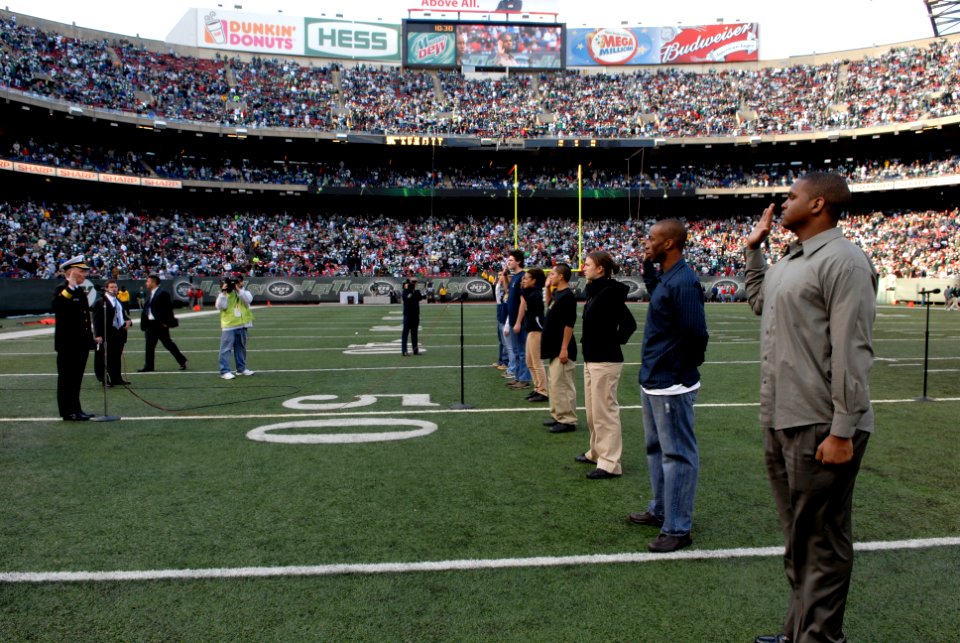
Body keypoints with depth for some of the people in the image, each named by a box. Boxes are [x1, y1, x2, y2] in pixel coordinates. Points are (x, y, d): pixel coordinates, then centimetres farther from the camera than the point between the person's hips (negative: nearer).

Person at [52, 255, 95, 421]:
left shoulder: (80, 291, 16)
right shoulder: (62, 290, -9)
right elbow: (58, 306, -30)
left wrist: (90, 338, 21)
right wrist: (70, 287, -32)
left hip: (81, 343, 8)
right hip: (68, 343, -8)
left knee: (76, 378, 13)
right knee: (67, 378, -2)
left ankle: (75, 410, 19)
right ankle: (68, 412, 3)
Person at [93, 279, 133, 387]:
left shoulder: (119, 301, 17)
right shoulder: (100, 303, -8)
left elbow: (123, 314, 27)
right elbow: (96, 320, -12)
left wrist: (128, 321, 4)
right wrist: (98, 334, -18)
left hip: (120, 333, 7)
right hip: (107, 334, -7)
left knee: (117, 357, 12)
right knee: (106, 358, -1)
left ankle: (117, 378, 19)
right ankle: (106, 379, 6)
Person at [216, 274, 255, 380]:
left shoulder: (245, 292, 7)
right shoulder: (225, 294, 1)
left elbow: (248, 300, -15)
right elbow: (220, 306, -13)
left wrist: (238, 290, -21)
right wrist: (223, 293, -20)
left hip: (242, 325, 3)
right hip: (228, 326, -3)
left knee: (241, 347, 15)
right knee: (226, 349, -5)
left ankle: (241, 368, 26)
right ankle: (224, 371, -4)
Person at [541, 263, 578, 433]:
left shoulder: (568, 296, -17)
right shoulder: (556, 293, 10)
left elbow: (569, 324, -21)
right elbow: (549, 305, 31)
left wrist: (564, 349, -22)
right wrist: (548, 288, 17)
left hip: (561, 349, -10)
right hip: (553, 348, 10)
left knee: (562, 384, -7)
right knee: (553, 383, 16)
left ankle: (568, 421, 0)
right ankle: (558, 416, 25)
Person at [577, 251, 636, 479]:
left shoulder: (610, 292, -18)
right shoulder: (595, 291, 11)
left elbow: (629, 323, -20)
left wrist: (615, 341, -11)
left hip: (605, 361, -10)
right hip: (591, 359, 10)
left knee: (605, 411, -5)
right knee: (593, 410, 19)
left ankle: (610, 464, 2)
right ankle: (597, 452, 33)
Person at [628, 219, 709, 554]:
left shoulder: (683, 282, -21)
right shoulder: (665, 278, 8)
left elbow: (696, 333, -25)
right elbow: (653, 292, 31)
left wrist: (682, 370, -12)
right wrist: (647, 264, 15)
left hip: (671, 386, -11)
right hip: (652, 381, 11)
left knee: (677, 455, 0)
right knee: (656, 448, 22)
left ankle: (677, 529, 10)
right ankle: (660, 510, 37)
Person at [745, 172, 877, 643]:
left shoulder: (842, 261, -13)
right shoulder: (790, 261, 15)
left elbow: (852, 351, -19)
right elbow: (759, 301, 37)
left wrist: (843, 432, -21)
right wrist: (754, 249, 27)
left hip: (819, 430, -10)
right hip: (780, 424, 10)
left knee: (822, 541, 2)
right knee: (798, 535, 19)